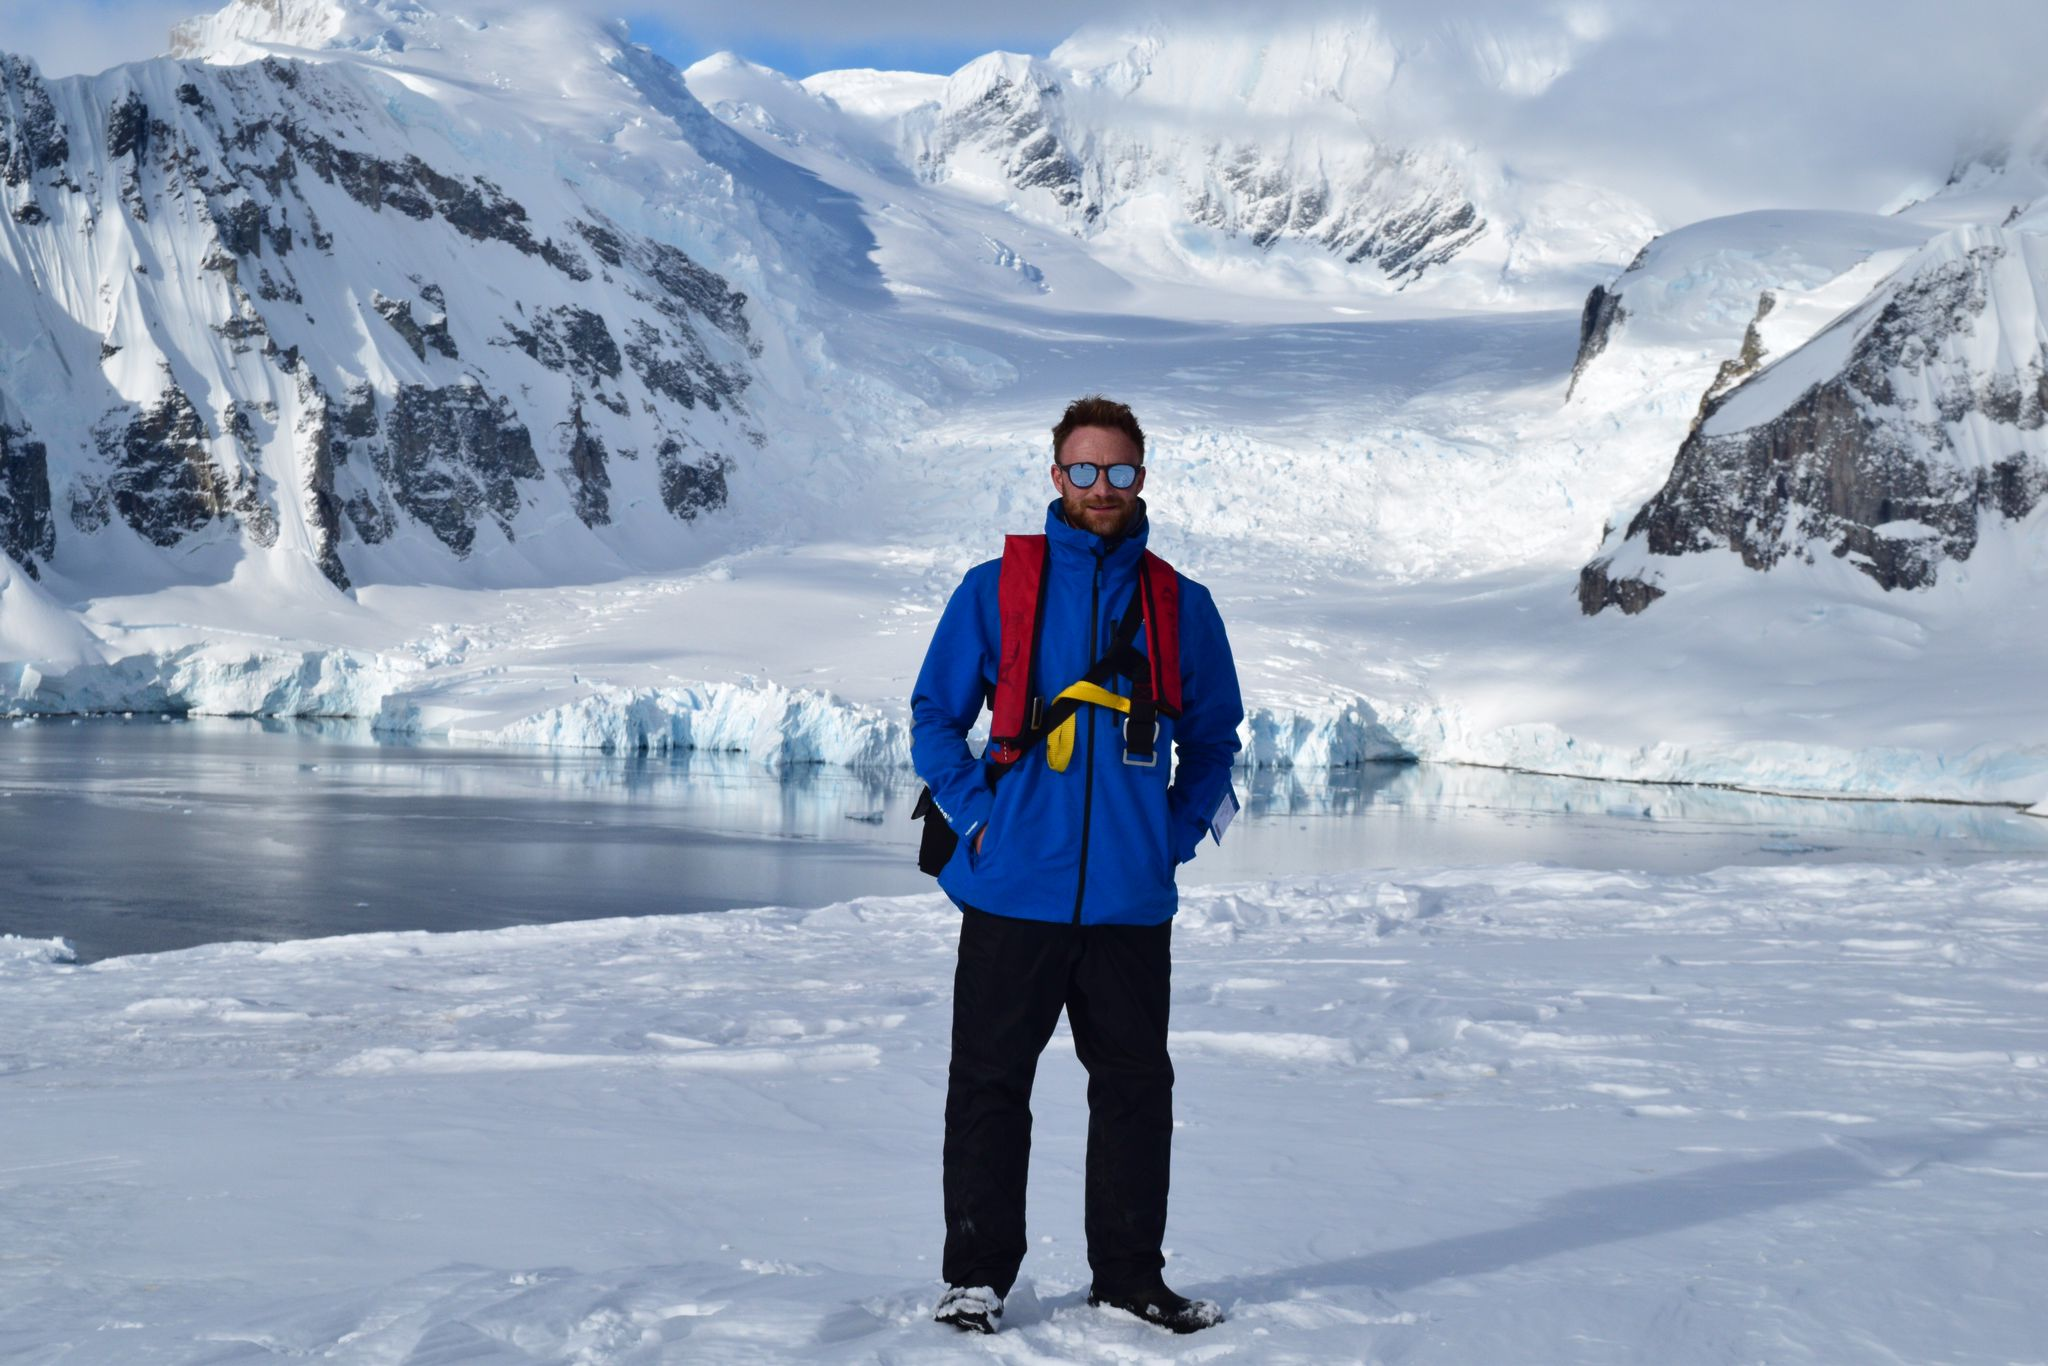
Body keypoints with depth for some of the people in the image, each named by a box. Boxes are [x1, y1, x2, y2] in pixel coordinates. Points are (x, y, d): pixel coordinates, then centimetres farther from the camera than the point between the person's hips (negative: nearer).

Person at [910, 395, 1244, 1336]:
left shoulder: (1182, 606, 8)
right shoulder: (994, 589, 2)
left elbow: (1213, 734, 17)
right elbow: (934, 717, 6)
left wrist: (1179, 831, 4)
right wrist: (976, 816, -5)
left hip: (1131, 900, 2)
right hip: (1012, 895, -2)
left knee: (1136, 1088, 9)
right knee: (989, 1084, 3)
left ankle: (1130, 1275, 22)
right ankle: (976, 1274, 15)